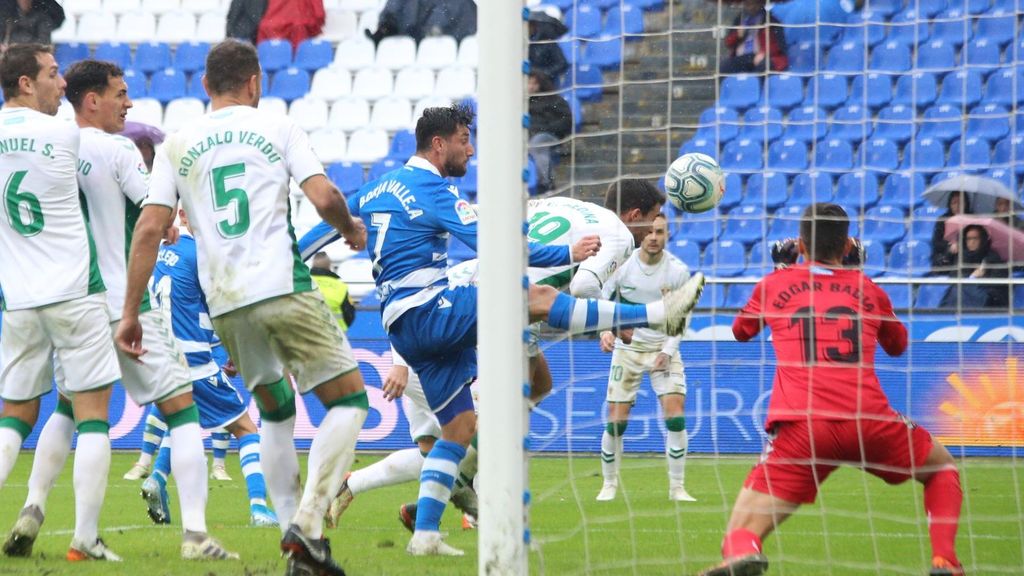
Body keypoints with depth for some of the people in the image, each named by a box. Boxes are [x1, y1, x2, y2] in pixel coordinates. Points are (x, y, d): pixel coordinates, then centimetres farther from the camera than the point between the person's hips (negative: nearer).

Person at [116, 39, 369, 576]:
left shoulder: (176, 145, 11)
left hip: (224, 304, 4)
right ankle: (308, 524, -11)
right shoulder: (276, 128, 5)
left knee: (276, 413, 22)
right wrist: (350, 227, 17)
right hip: (283, 287, -4)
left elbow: (150, 227, 3)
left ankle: (293, 532, 12)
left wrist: (130, 312, 5)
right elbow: (324, 197, -5)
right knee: (349, 399, 5)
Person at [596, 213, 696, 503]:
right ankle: (609, 484, 16)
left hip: (664, 349, 0)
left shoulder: (678, 271, -10)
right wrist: (606, 332, -19)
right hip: (627, 347, 0)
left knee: (675, 417, -14)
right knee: (615, 421, -4)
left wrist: (668, 351, -13)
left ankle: (677, 487, -4)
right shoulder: (622, 265, -11)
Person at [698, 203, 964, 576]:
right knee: (941, 467, 31)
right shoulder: (868, 289, 18)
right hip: (870, 421, 1)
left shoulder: (774, 284, 16)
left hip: (802, 429, -1)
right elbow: (897, 345, 38)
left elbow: (741, 331, 37)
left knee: (740, 537, -2)